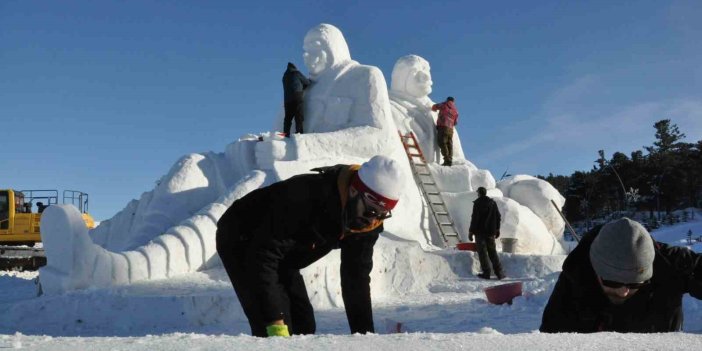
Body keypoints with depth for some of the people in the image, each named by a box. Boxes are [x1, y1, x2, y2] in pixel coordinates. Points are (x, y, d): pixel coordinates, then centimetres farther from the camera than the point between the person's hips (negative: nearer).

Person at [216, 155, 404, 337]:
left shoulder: (367, 223, -16)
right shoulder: (306, 197, -40)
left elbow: (357, 279, -6)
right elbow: (263, 256, -38)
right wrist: (276, 324, -40)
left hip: (282, 257, 7)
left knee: (304, 324, 1)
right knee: (269, 326, -19)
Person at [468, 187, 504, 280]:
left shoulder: (477, 203, -10)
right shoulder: (493, 202, 8)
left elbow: (474, 218, -14)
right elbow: (498, 217, 12)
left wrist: (471, 231, -9)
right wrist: (497, 229, 21)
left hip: (480, 231, -5)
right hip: (490, 232, 5)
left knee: (482, 252, 0)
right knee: (492, 252, 12)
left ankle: (487, 272, -3)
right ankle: (499, 272, 7)